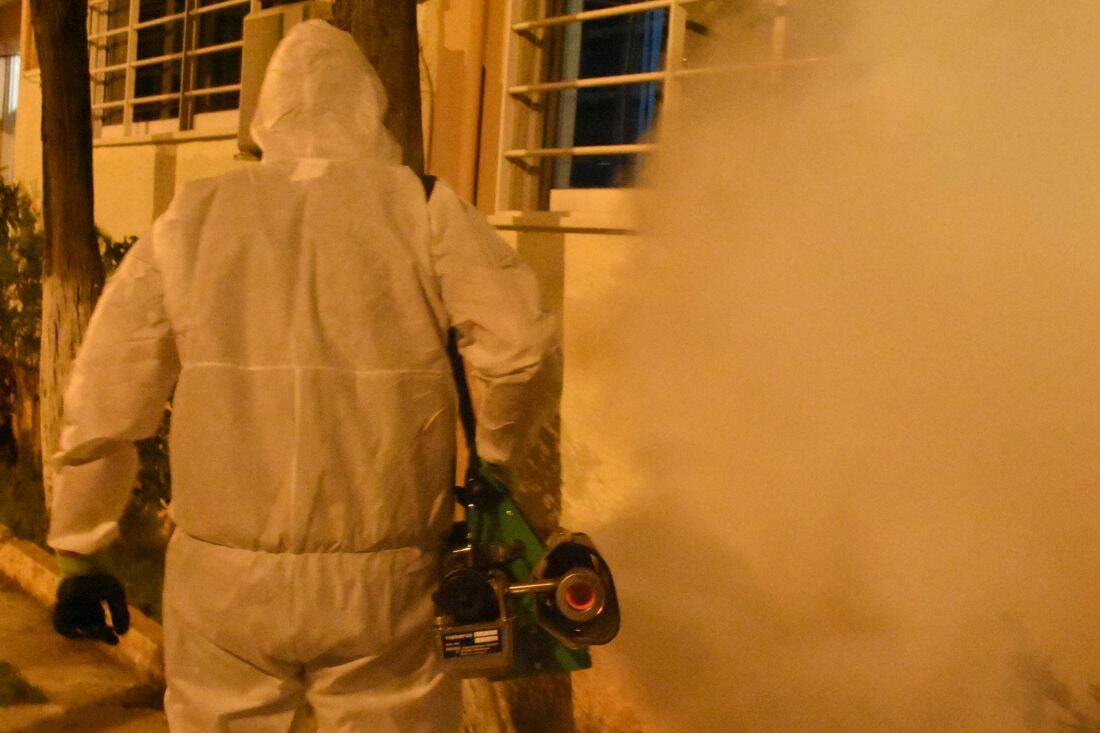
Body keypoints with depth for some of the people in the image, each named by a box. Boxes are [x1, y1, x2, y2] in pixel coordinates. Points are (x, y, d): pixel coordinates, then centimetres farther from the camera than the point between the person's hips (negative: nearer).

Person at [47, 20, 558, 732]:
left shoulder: (192, 218, 4)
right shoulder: (423, 207, -2)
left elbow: (104, 400, 5)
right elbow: (521, 344, -12)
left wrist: (81, 553, 16)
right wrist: (494, 456, 7)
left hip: (221, 579, 2)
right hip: (380, 586, -2)